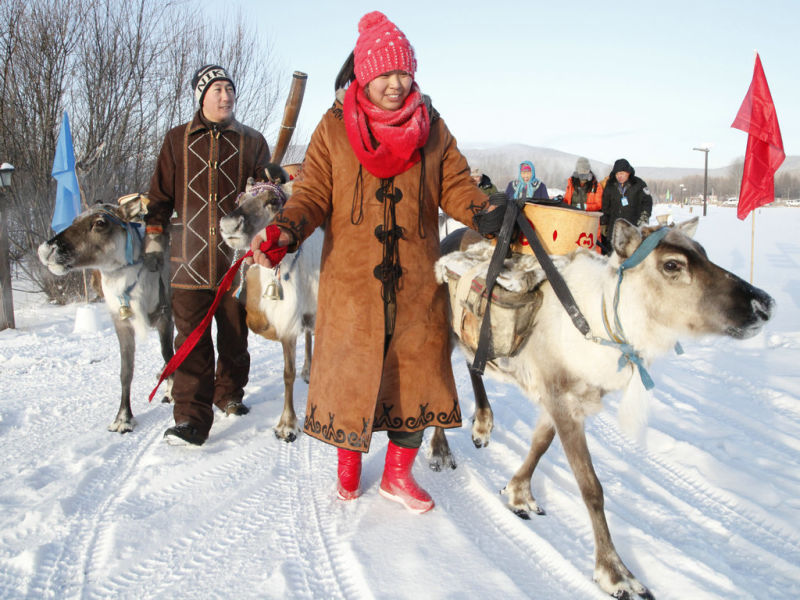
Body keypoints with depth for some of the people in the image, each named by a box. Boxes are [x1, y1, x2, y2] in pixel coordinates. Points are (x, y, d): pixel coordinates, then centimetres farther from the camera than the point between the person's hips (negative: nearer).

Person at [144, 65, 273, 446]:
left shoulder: (252, 142, 11)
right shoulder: (178, 140, 12)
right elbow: (160, 195, 13)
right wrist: (154, 240, 7)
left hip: (236, 257, 1)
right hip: (190, 259, 0)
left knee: (235, 336, 10)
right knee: (192, 341, -5)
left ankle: (229, 395, 31)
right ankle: (192, 420, -4)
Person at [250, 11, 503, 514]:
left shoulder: (432, 128, 7)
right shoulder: (334, 128, 2)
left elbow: (455, 187, 3)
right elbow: (314, 195, -1)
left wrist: (483, 212, -18)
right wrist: (286, 231, -20)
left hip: (417, 279, 2)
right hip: (351, 277, -2)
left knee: (418, 369, 6)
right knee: (350, 369, 6)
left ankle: (399, 473, 26)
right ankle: (348, 463, 32)